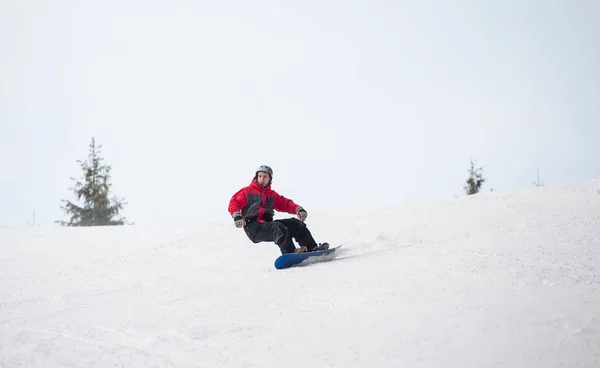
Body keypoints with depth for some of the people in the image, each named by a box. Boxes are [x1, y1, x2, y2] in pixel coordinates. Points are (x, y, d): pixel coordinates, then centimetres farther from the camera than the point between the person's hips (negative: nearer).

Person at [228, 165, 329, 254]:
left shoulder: (272, 195, 24)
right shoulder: (247, 191, 10)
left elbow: (285, 203, 16)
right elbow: (233, 203, 2)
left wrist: (298, 209, -3)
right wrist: (237, 216, -18)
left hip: (267, 224, 6)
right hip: (253, 227, -6)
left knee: (294, 223, -6)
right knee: (278, 227, -32)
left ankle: (312, 248, -12)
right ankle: (291, 253, -48)